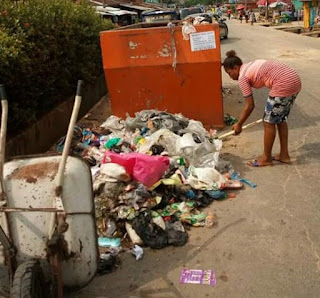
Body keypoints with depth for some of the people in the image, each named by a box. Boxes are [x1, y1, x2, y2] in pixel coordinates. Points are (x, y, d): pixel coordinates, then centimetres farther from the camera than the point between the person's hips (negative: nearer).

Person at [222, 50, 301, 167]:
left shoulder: (242, 77, -4)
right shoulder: (250, 66, 21)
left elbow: (250, 106, -1)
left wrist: (238, 125, 10)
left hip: (284, 84, -9)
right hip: (295, 80, 9)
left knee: (269, 122, 4)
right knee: (281, 119, 20)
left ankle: (266, 158, 17)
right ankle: (284, 155, 29)